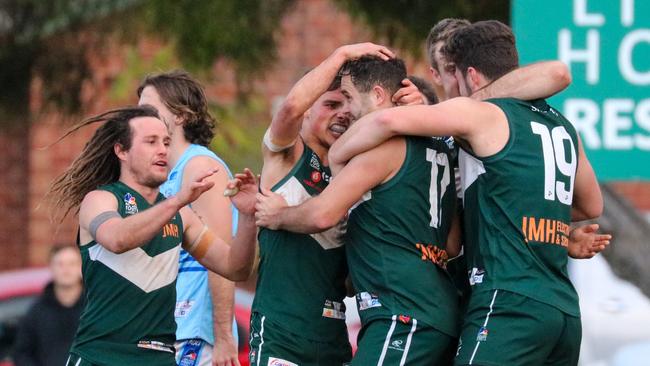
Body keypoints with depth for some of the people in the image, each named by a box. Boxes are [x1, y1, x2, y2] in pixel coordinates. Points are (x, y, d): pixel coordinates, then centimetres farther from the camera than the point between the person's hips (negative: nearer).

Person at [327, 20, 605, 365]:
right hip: (565, 309, 8)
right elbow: (591, 206, 36)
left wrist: (333, 157, 1)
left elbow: (389, 120, -14)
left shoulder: (482, 114, -2)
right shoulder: (562, 127, 20)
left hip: (510, 304, -8)